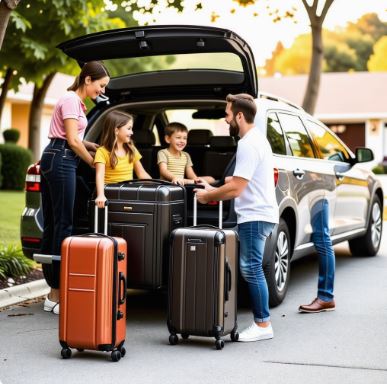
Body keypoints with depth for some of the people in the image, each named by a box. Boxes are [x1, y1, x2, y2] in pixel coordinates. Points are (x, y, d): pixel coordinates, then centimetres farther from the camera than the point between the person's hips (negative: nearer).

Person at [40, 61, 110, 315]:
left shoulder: (76, 101, 21)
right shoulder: (71, 100, -10)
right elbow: (72, 141, -13)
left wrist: (93, 147, 10)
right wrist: (94, 163, -2)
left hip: (54, 160, 10)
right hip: (61, 161, -10)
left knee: (52, 224, 8)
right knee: (63, 224, -10)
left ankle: (54, 293, 12)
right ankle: (56, 295, -9)